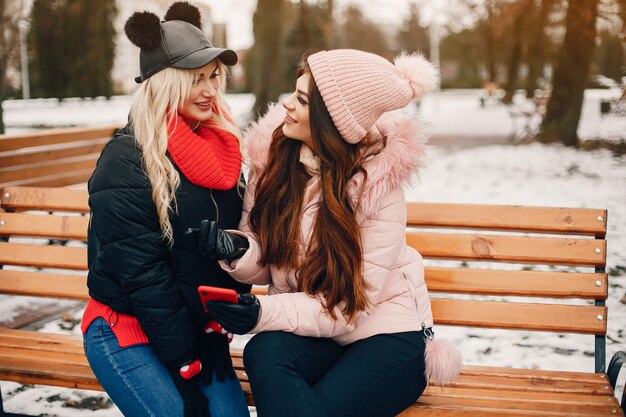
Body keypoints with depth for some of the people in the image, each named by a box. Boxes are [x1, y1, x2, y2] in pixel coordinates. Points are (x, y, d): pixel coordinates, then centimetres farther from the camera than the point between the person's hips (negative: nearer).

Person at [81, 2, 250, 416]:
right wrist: (186, 367, -16)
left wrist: (220, 331, -1)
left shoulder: (223, 147, 3)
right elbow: (141, 274, -18)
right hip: (126, 332, -5)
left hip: (200, 330, 5)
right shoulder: (126, 160, -16)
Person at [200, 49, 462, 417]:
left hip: (387, 333, -3)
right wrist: (238, 251, -21)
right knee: (264, 352, -29)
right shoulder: (274, 155, -6)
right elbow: (265, 263, 1)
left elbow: (350, 304, -18)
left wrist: (264, 313, -29)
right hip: (310, 333, 4)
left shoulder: (380, 187, -18)